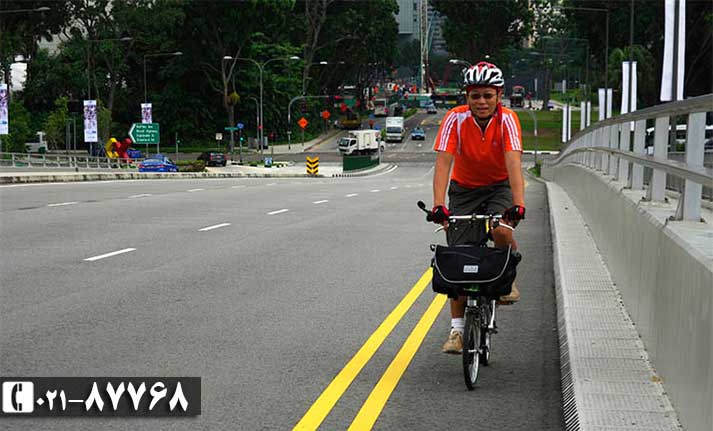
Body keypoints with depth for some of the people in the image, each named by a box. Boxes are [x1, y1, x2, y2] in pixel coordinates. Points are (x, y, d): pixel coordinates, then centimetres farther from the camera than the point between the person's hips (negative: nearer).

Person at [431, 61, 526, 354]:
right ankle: (457, 329, 3)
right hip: (464, 189, 1)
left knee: (501, 231, -32)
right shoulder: (455, 119, -21)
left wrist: (518, 204, -47)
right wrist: (438, 205, -42)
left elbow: (513, 163, -33)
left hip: (499, 187, -1)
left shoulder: (507, 120, -22)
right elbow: (443, 162, -29)